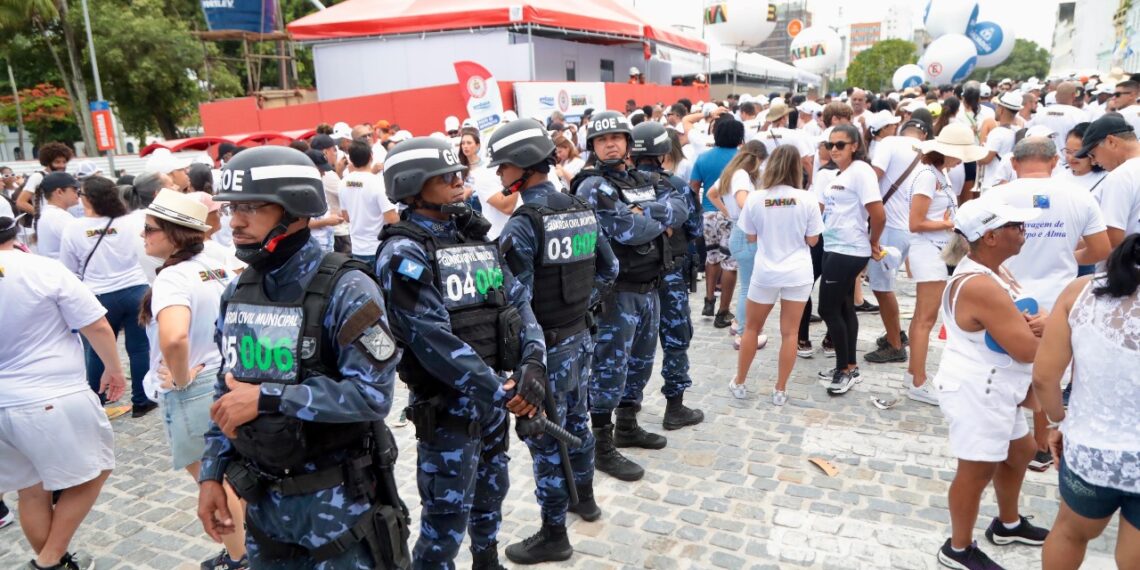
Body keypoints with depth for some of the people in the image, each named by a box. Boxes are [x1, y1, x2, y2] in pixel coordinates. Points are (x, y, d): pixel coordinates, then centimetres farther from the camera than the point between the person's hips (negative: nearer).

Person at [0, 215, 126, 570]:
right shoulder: (44, 269, -12)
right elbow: (97, 327, -10)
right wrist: (113, 368, 5)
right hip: (55, 400, -5)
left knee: (31, 492, 18)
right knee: (91, 476, 13)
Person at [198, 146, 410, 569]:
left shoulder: (345, 289, -18)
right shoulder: (237, 292, 4)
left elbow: (373, 393, -24)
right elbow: (226, 389, 12)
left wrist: (268, 399, -23)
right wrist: (211, 473, 8)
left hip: (337, 501, -6)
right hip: (263, 498, 6)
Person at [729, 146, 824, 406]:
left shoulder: (755, 198, -8)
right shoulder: (807, 199, -9)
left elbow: (751, 237, 3)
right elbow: (812, 240, -2)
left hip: (765, 272, 0)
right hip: (798, 274, 0)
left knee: (751, 328, 16)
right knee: (790, 333, 7)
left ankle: (739, 383, 25)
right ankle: (780, 390, 14)